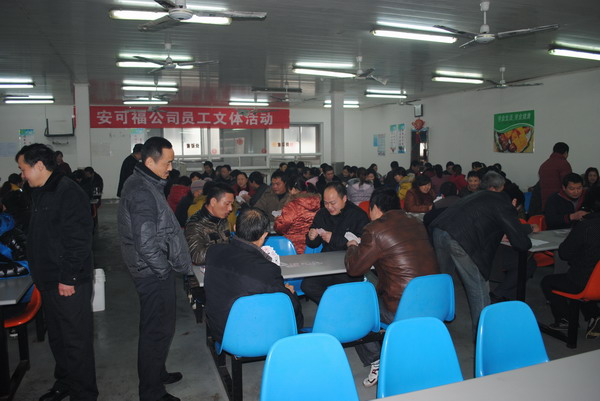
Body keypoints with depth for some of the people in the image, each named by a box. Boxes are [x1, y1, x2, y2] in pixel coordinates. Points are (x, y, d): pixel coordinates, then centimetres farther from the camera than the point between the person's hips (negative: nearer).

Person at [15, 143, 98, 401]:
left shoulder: (68, 193, -17)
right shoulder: (40, 193, 14)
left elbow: (77, 240, -22)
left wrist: (68, 278, -21)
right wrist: (40, 273, 18)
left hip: (69, 284, -10)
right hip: (48, 281, 10)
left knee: (76, 341, 1)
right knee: (57, 338, 20)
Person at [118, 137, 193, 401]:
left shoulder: (143, 184, 11)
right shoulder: (142, 192, -21)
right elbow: (146, 243, -26)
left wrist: (167, 266, 17)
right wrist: (164, 269, -14)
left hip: (155, 271, 11)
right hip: (154, 273, -11)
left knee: (157, 328, 23)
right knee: (158, 331, 1)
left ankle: (156, 374, 40)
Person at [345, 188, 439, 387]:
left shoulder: (375, 230, -13)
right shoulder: (416, 224, 8)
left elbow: (353, 268, -5)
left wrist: (352, 247, 16)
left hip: (402, 311, -7)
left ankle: (376, 362, 14)